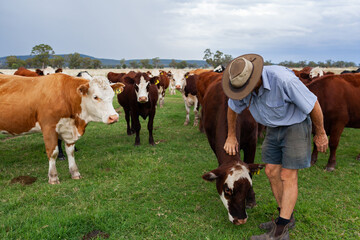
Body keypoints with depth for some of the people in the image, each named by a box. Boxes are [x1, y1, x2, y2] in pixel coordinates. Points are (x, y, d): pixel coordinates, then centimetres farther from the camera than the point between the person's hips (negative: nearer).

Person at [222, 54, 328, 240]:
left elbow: (313, 104, -21)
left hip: (296, 125, -6)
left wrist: (320, 134, -9)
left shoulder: (283, 79, -34)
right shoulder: (242, 83, -14)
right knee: (271, 172, 6)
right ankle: (287, 217, 23)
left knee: (288, 176, -5)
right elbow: (233, 107, 6)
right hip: (274, 129, 7)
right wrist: (231, 137, 12)